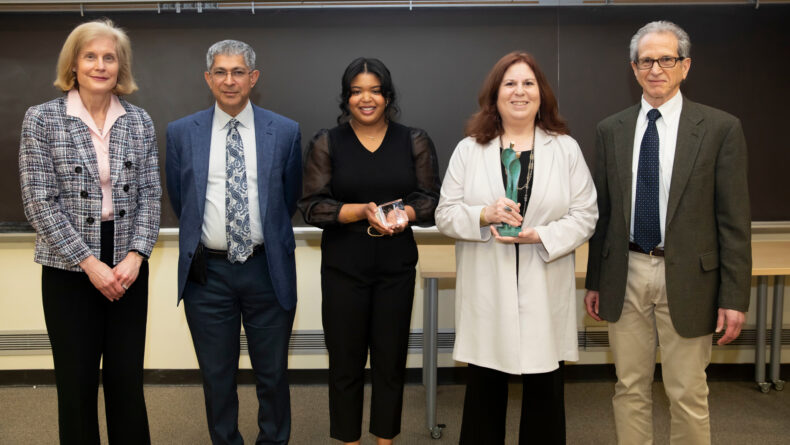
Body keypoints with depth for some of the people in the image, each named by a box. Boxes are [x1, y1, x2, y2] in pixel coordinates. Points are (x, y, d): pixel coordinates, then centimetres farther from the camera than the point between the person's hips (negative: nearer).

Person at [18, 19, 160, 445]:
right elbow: (40, 202, -8)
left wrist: (135, 255, -10)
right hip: (69, 268, -2)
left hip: (128, 266, 2)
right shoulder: (42, 118, -4)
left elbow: (150, 194, 4)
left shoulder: (140, 121, 5)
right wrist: (89, 262, -13)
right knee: (77, 383, 8)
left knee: (128, 380, 8)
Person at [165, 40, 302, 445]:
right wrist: (204, 238, 12)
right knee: (216, 374, 13)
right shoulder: (181, 133, 1)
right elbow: (179, 201, 10)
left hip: (267, 270, 0)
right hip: (207, 271, 1)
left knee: (273, 373, 13)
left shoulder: (285, 132, -1)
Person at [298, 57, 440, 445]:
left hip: (397, 267, 1)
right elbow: (312, 206, -6)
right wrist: (364, 211, -20)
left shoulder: (415, 141, 3)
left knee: (391, 358, 8)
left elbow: (431, 200, 1)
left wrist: (403, 213, -20)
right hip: (343, 267, -1)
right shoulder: (327, 143, 0)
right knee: (345, 360, 6)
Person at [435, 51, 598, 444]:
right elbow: (445, 215, 3)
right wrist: (485, 215, -16)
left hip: (544, 291, 0)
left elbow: (585, 216, 1)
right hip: (486, 291, 0)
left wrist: (538, 235, -15)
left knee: (544, 387, 7)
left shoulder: (566, 149, 5)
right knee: (484, 387, 8)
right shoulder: (469, 149, 5)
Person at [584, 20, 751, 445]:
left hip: (687, 279, -3)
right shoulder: (611, 130, 6)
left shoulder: (721, 128, -4)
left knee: (688, 395, 6)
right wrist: (594, 281, 10)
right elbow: (603, 211, 9)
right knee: (630, 389, 13)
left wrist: (734, 296, -8)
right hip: (626, 275, 3)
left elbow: (734, 220, -5)